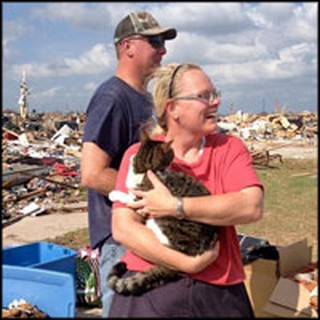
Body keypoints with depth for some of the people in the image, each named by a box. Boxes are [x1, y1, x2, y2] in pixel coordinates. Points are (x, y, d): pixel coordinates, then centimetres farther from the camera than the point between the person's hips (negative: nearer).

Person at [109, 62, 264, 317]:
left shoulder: (230, 148, 1)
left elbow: (252, 207, -15)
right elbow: (123, 229, -11)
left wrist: (175, 207, -20)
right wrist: (188, 263, -19)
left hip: (218, 293, 2)